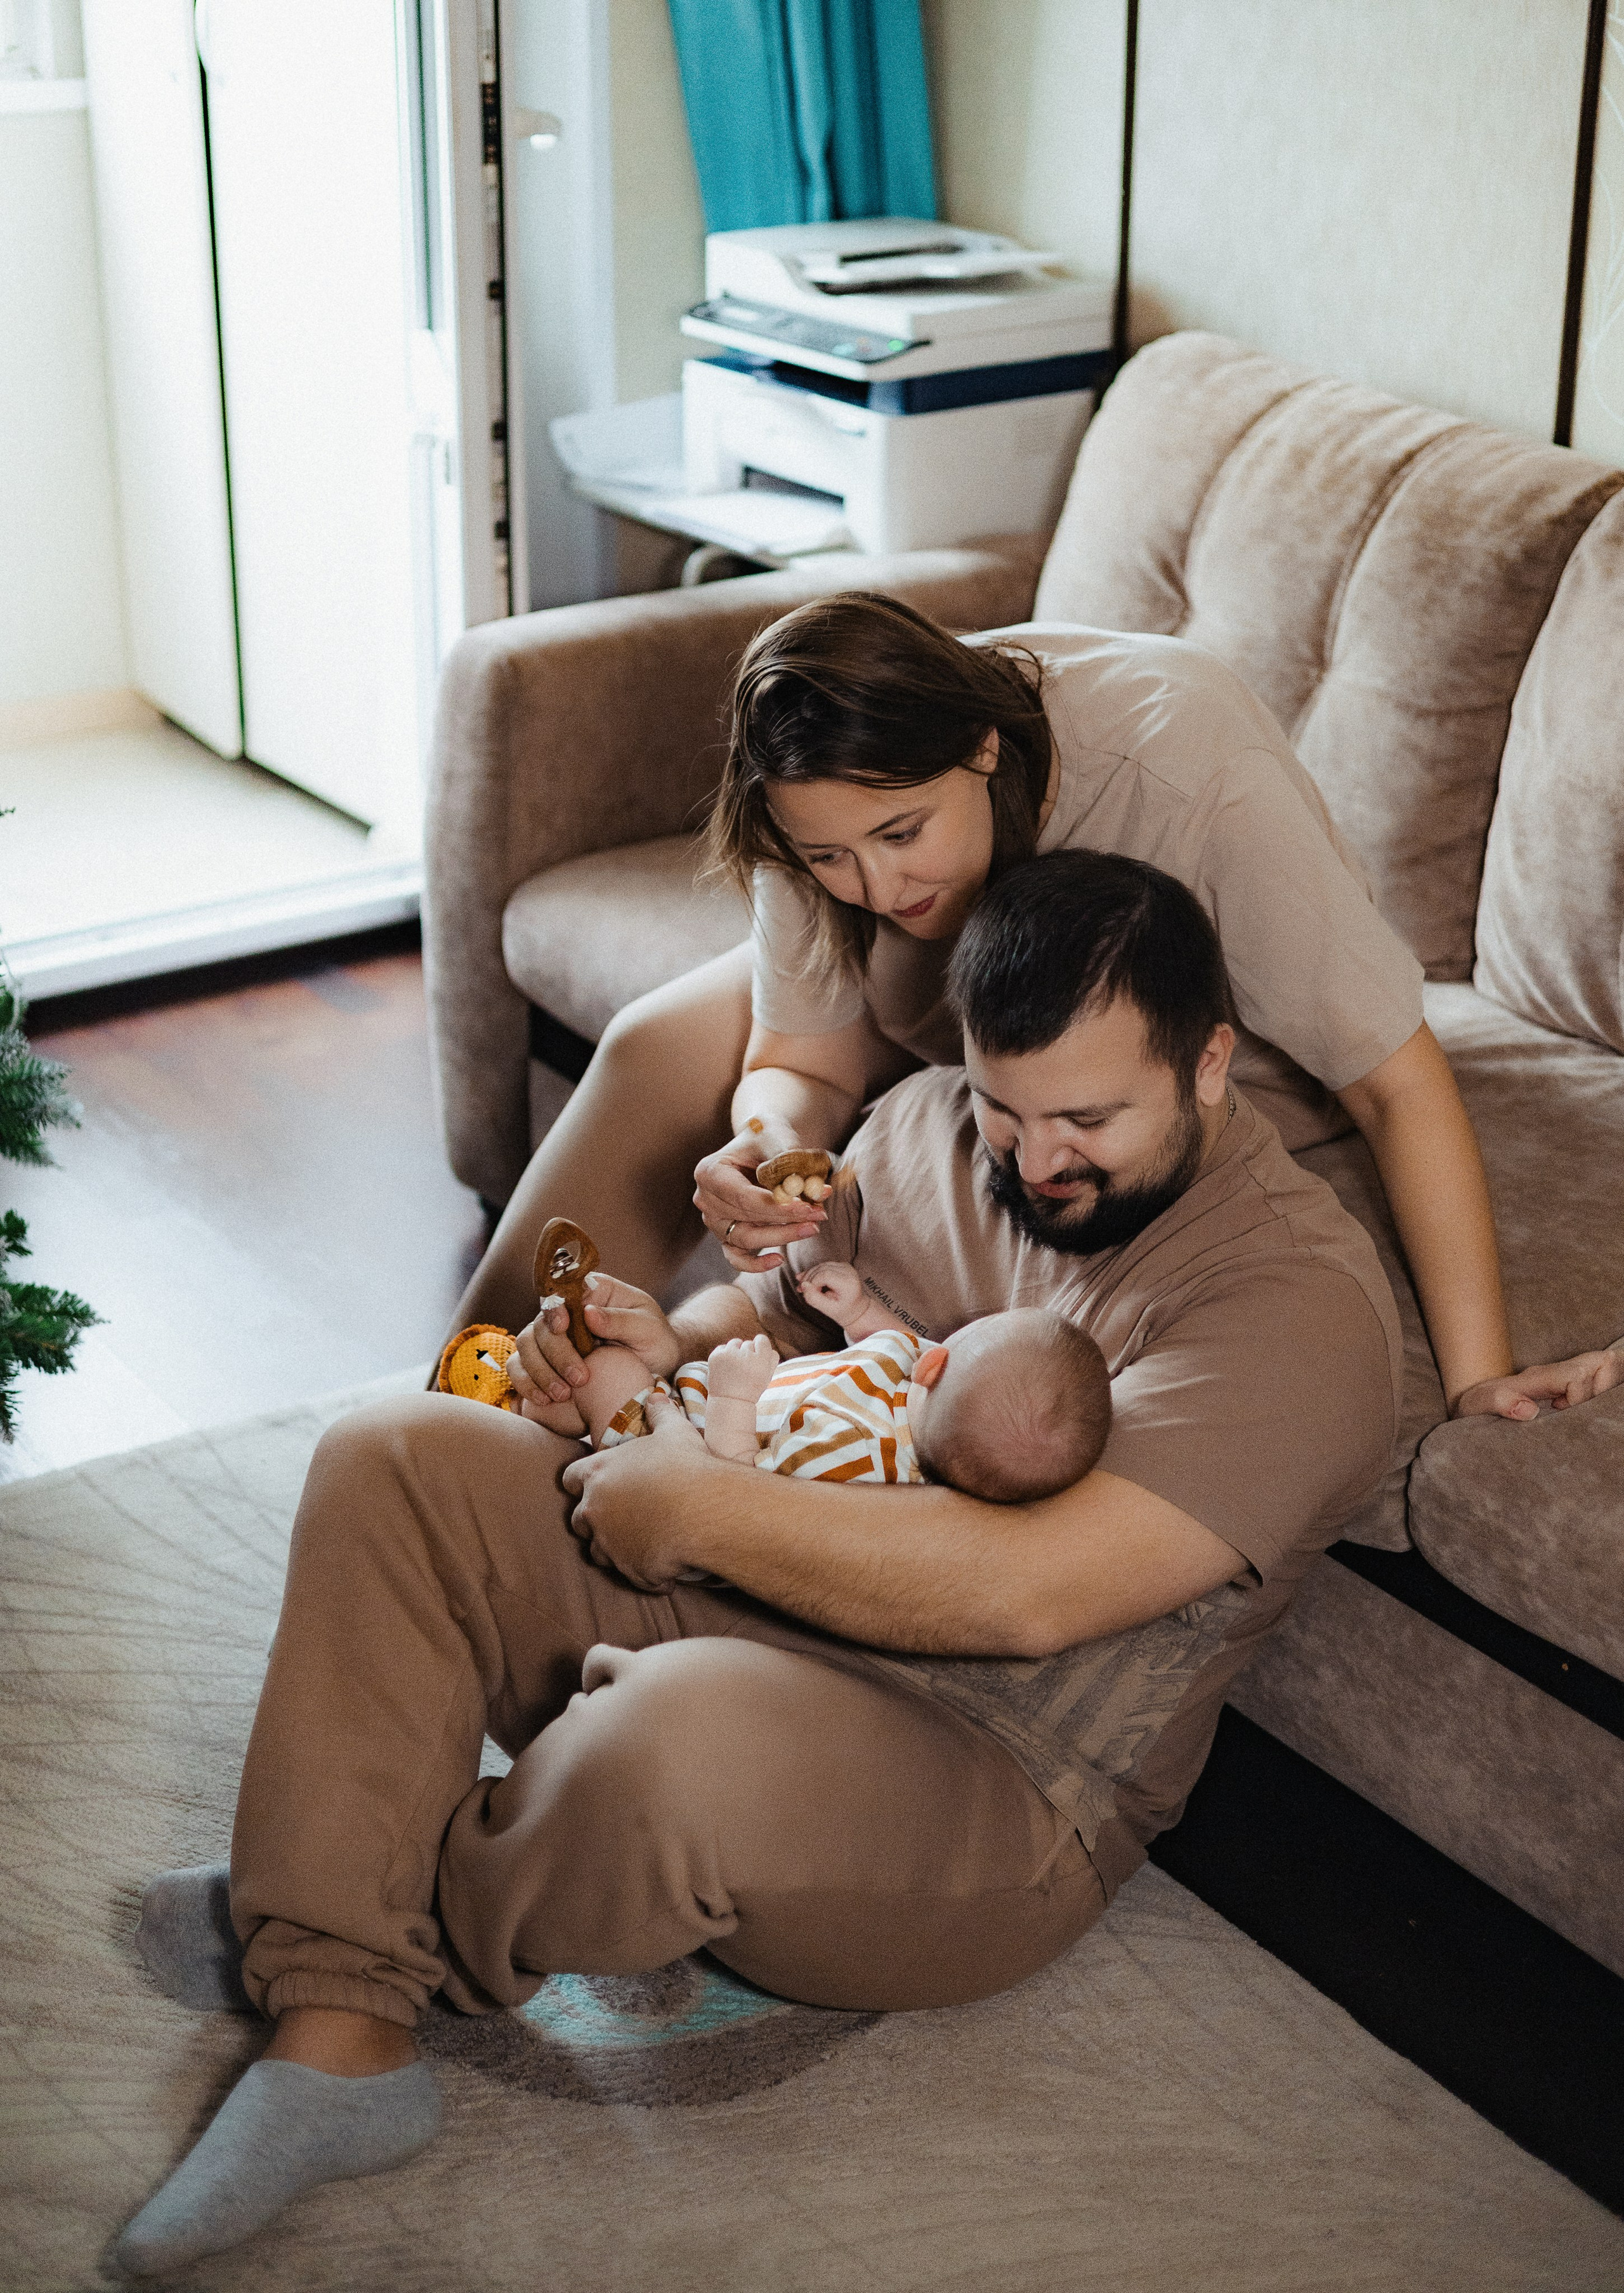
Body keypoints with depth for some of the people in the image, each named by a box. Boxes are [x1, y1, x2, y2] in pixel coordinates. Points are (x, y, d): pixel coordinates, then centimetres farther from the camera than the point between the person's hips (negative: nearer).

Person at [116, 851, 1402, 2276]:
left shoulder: (1299, 1299, -18)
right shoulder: (924, 1127, 6)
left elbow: (1032, 1593, -29)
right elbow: (780, 1312, 23)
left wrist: (698, 1507, -22)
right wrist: (669, 1347, -2)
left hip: (990, 1802, -8)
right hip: (732, 1599, 8)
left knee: (679, 1742, -38)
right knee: (396, 1461, -7)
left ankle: (431, 1921, 0)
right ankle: (334, 2045, -14)